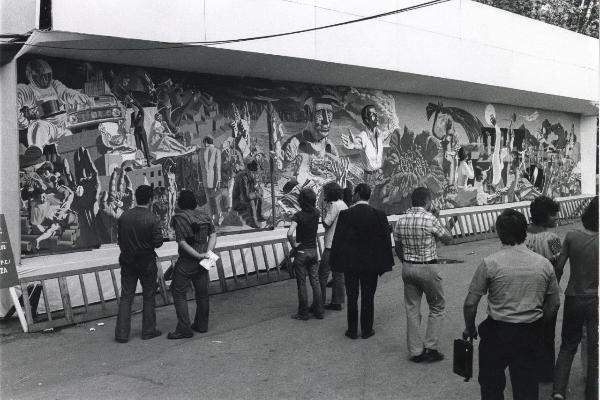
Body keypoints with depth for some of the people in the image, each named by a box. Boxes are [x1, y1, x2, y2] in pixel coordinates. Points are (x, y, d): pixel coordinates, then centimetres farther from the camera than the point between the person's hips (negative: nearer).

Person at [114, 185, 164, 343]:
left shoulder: (123, 217, -2)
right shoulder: (153, 219, -15)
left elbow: (119, 239, 4)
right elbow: (158, 242, -15)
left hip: (127, 262, 3)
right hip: (147, 263, -3)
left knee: (126, 297, 8)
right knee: (149, 297, 11)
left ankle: (122, 333, 8)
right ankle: (148, 331, 19)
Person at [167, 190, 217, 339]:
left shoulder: (179, 218, -13)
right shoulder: (204, 215, 6)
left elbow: (182, 243, -19)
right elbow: (213, 235, 4)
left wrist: (198, 255, -14)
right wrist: (208, 252, -6)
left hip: (187, 261, -7)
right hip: (202, 261, 7)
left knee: (179, 293, 2)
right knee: (202, 292, 14)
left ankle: (184, 329, 0)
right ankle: (201, 325, 26)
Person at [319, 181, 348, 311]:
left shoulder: (334, 205, -14)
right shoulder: (343, 205, 15)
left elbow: (326, 223, -16)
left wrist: (324, 211, -4)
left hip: (332, 245, -10)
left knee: (323, 272, -5)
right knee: (338, 273, 12)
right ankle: (337, 302, 16)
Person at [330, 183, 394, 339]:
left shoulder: (345, 214, -10)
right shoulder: (379, 215, -6)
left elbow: (338, 239, -7)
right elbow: (386, 239, -3)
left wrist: (335, 262, 1)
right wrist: (386, 262, 6)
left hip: (350, 263, -1)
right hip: (371, 263, 1)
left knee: (352, 298, 9)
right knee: (368, 298, 11)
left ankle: (352, 330, 17)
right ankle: (367, 330, 18)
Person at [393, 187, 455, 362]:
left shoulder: (401, 220, 1)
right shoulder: (430, 219, -15)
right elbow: (447, 240, -3)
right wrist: (447, 226, 12)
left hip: (407, 268, 5)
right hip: (428, 268, -5)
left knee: (412, 309, 11)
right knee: (437, 307, 12)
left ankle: (416, 351, 17)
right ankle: (431, 348, 10)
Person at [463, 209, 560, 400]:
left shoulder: (490, 263, -14)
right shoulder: (544, 264, -2)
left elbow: (470, 303, -12)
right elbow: (554, 304, 7)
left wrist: (469, 328, 4)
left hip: (498, 331, -3)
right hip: (531, 334, 4)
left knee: (491, 383, 14)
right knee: (526, 384, 17)